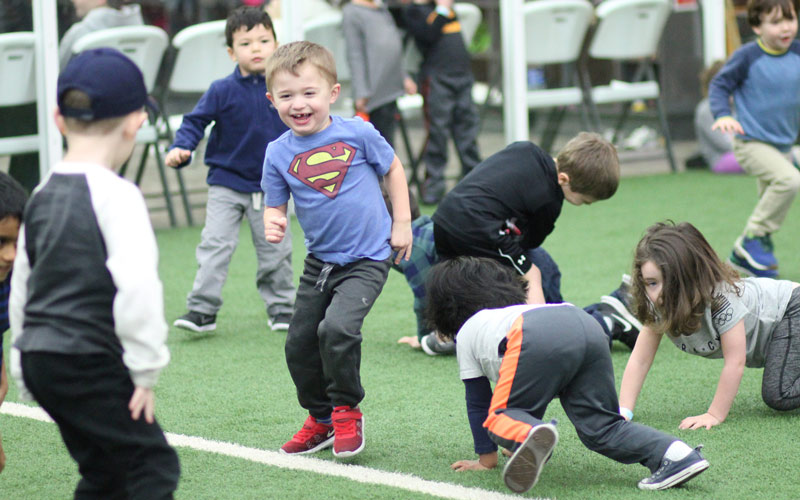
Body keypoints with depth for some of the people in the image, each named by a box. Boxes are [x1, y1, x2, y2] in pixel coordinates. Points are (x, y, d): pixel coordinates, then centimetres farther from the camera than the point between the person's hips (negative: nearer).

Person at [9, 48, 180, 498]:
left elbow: (21, 288, 19)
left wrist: (26, 372, 26)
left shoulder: (42, 196, 12)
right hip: (89, 361, -8)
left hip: (39, 357, 8)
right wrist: (145, 370, -14)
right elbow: (136, 285, -23)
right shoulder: (116, 196, -14)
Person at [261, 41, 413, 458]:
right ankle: (320, 419, 32)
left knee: (337, 328, -24)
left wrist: (402, 222, 4)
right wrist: (272, 223, -23)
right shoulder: (279, 153, -5)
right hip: (320, 260, 5)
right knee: (300, 343, 8)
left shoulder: (356, 134, -10)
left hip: (366, 259, -5)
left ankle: (347, 411, -1)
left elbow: (392, 169, 5)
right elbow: (275, 204, 1)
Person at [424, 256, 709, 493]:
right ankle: (675, 454, -12)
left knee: (500, 418, 4)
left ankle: (529, 435, -33)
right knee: (599, 426, 10)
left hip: (539, 340, -6)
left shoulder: (467, 332, 33)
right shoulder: (519, 310, 50)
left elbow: (478, 401, 34)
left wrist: (486, 458, 42)